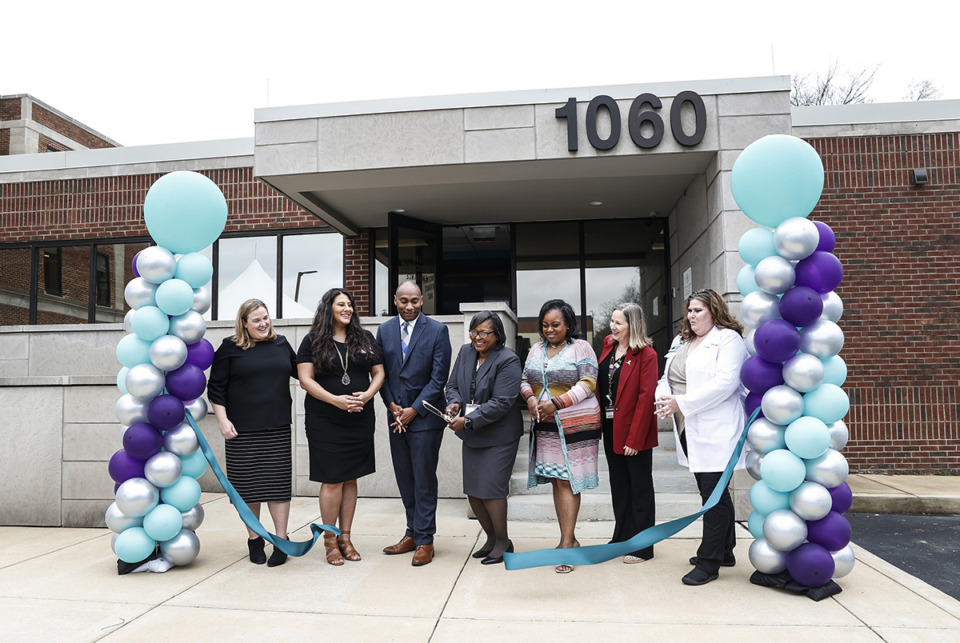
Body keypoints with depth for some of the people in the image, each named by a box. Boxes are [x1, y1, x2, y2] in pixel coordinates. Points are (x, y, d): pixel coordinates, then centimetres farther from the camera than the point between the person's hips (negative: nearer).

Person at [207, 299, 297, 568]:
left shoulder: (281, 344, 11)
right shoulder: (230, 348, 0)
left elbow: (300, 371, 26)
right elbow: (216, 388, 1)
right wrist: (223, 420, -7)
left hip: (277, 428, 2)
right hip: (242, 430, -2)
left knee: (278, 481, 1)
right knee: (248, 484, 5)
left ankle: (281, 540, 10)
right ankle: (254, 539, 21)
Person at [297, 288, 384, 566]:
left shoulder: (365, 339, 10)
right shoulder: (312, 341, 1)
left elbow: (379, 373, 11)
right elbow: (305, 379, -6)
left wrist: (366, 395, -8)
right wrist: (336, 400, -17)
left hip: (360, 420, 3)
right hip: (325, 422, -3)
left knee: (350, 479, 9)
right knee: (332, 480, -3)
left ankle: (345, 538, 20)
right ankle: (330, 541, 13)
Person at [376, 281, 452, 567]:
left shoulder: (437, 330, -5)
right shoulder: (384, 330, 7)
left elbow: (439, 377, -9)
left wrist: (414, 410, -11)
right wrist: (392, 405, -4)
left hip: (424, 416, -4)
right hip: (396, 416, 5)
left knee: (424, 479, 1)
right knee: (404, 479, 11)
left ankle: (424, 540, 11)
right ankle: (413, 534, 24)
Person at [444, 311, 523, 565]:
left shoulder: (508, 361, -15)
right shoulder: (465, 352, 6)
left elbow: (501, 402, -20)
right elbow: (453, 385, 12)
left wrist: (468, 420, -24)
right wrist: (454, 403, -11)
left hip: (499, 436, -7)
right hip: (471, 436, 7)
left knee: (491, 489, -5)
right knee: (472, 490, 10)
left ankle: (503, 541, 17)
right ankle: (491, 537, 29)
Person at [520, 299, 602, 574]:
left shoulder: (580, 347, -4)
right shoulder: (536, 349, 13)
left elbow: (587, 384, -11)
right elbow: (525, 379, 15)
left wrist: (557, 403, -18)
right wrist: (530, 397, -7)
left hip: (575, 424, -6)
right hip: (545, 425, 6)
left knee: (567, 481, -6)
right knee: (556, 481, 10)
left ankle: (566, 544, -1)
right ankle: (569, 538, 21)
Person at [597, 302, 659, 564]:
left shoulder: (646, 354, -14)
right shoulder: (608, 346, 7)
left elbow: (646, 397, -17)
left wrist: (635, 438, -19)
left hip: (634, 433, -7)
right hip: (611, 429, 7)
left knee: (640, 489, 6)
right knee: (618, 486, 17)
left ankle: (642, 547, 16)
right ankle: (622, 538, 31)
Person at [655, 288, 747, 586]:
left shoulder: (728, 339, -6)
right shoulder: (680, 341, 18)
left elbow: (725, 382, -18)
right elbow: (667, 377, 18)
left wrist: (682, 403, -19)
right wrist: (663, 396, -6)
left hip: (716, 431, -8)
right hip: (689, 430, 8)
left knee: (714, 493, -4)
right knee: (712, 492, 17)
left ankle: (709, 561, 4)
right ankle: (724, 550, 31)